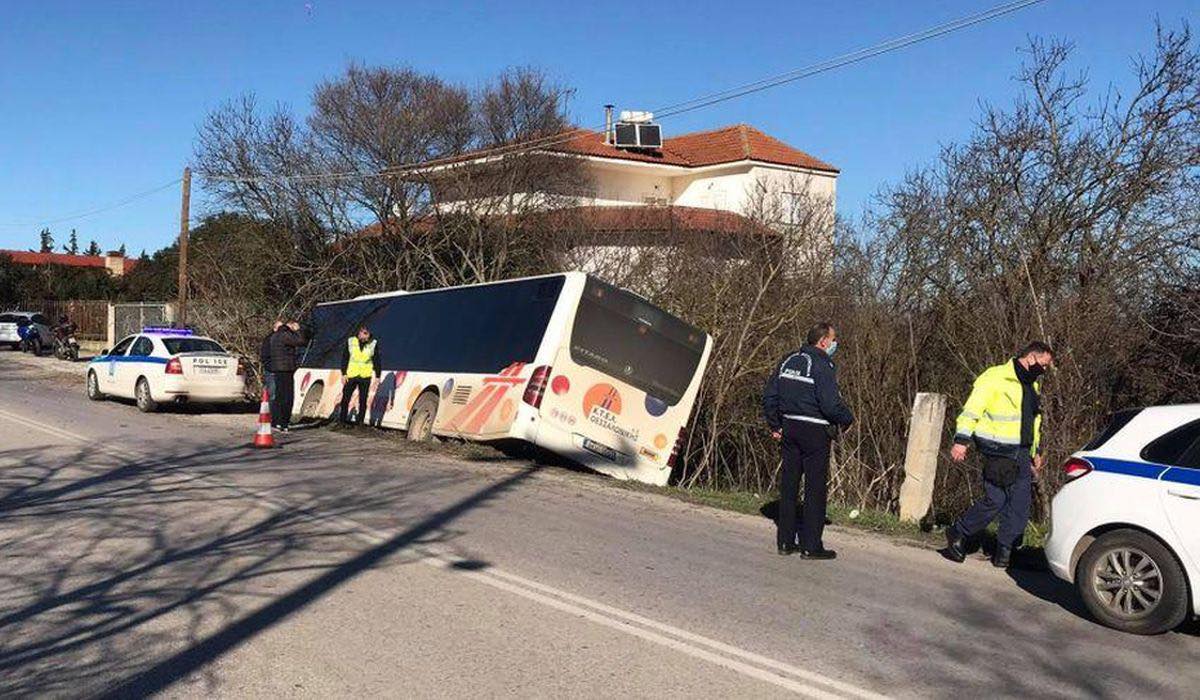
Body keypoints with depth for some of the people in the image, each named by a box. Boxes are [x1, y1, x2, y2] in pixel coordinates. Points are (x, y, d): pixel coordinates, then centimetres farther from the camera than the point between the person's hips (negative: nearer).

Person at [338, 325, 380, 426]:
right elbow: (344, 358, 4)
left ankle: (360, 420, 12)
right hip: (351, 375, 0)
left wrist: (377, 376, 2)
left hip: (365, 377, 0)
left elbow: (376, 361, 5)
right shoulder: (350, 342, 0)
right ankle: (343, 420, 14)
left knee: (363, 400, 2)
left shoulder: (373, 344, -1)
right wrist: (343, 374, 0)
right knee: (345, 398, 3)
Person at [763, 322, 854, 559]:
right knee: (816, 488, 1)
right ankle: (811, 546, 4)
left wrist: (775, 425, 17)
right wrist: (847, 420, -1)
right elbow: (830, 403, -19)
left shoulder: (788, 361, 10)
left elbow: (769, 396, 11)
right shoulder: (822, 366, -12)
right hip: (815, 432, -7)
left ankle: (785, 542, 16)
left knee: (788, 485, 11)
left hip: (789, 429, 7)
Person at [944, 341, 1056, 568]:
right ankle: (957, 533, 9)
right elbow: (972, 409, -14)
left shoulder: (1033, 385, 18)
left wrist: (1036, 451, 28)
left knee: (1021, 502, 0)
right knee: (995, 499, -9)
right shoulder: (996, 377, -9)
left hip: (1021, 454, 8)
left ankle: (1004, 549, 9)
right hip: (998, 452, -8)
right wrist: (961, 441, -20)